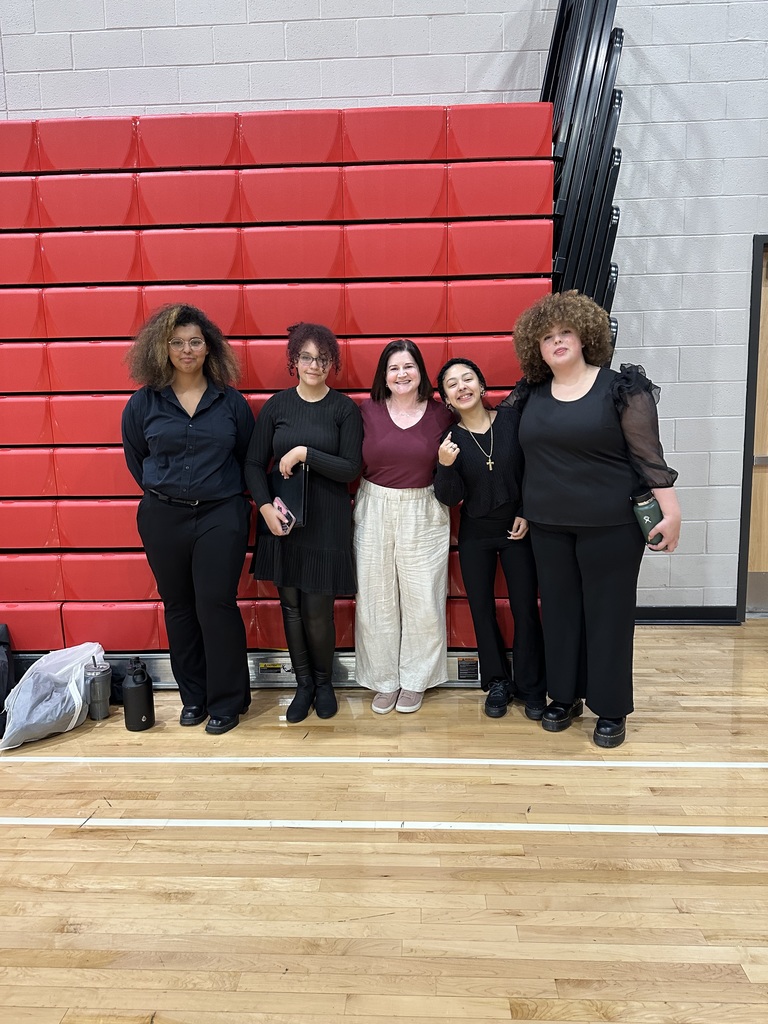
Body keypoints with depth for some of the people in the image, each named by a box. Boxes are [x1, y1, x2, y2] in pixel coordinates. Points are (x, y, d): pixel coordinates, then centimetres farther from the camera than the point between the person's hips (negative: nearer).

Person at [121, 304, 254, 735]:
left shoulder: (231, 401, 0)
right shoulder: (143, 403, 2)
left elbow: (248, 457, 9)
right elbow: (135, 458, 14)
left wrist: (226, 494, 8)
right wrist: (165, 492, 12)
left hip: (221, 516, -2)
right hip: (164, 518, 2)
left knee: (217, 605, -3)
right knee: (179, 607, 11)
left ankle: (227, 701, 13)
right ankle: (193, 696, 27)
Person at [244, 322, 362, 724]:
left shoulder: (344, 409, -1)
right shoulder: (276, 405, 4)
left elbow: (350, 468, -7)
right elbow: (253, 464, 4)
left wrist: (305, 453, -16)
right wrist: (265, 506, -10)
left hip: (327, 522, -2)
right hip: (283, 521, 2)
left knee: (318, 611, -1)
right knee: (291, 605, 9)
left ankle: (324, 682, 25)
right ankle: (303, 685, 26)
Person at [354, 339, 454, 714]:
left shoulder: (440, 415, 2)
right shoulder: (368, 411, 2)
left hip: (423, 514, 0)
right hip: (374, 512, 1)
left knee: (422, 601, 4)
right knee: (376, 601, 6)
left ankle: (414, 681, 23)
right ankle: (384, 681, 24)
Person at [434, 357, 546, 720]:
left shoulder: (513, 420, -10)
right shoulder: (447, 438, -6)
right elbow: (450, 498, -9)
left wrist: (528, 514, -8)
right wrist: (445, 466, -26)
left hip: (518, 530, -1)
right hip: (475, 535, 1)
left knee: (525, 609, 2)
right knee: (482, 609, 10)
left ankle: (532, 687, 20)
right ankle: (498, 683, 28)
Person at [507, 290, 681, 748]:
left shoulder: (620, 388, -6)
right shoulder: (530, 397, 6)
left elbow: (648, 455, -8)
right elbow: (524, 457, 16)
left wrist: (671, 511, -13)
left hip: (611, 525, -4)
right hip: (549, 526, 4)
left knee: (608, 613, 5)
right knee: (559, 610, 12)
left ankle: (611, 709, 20)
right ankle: (565, 697, 28)